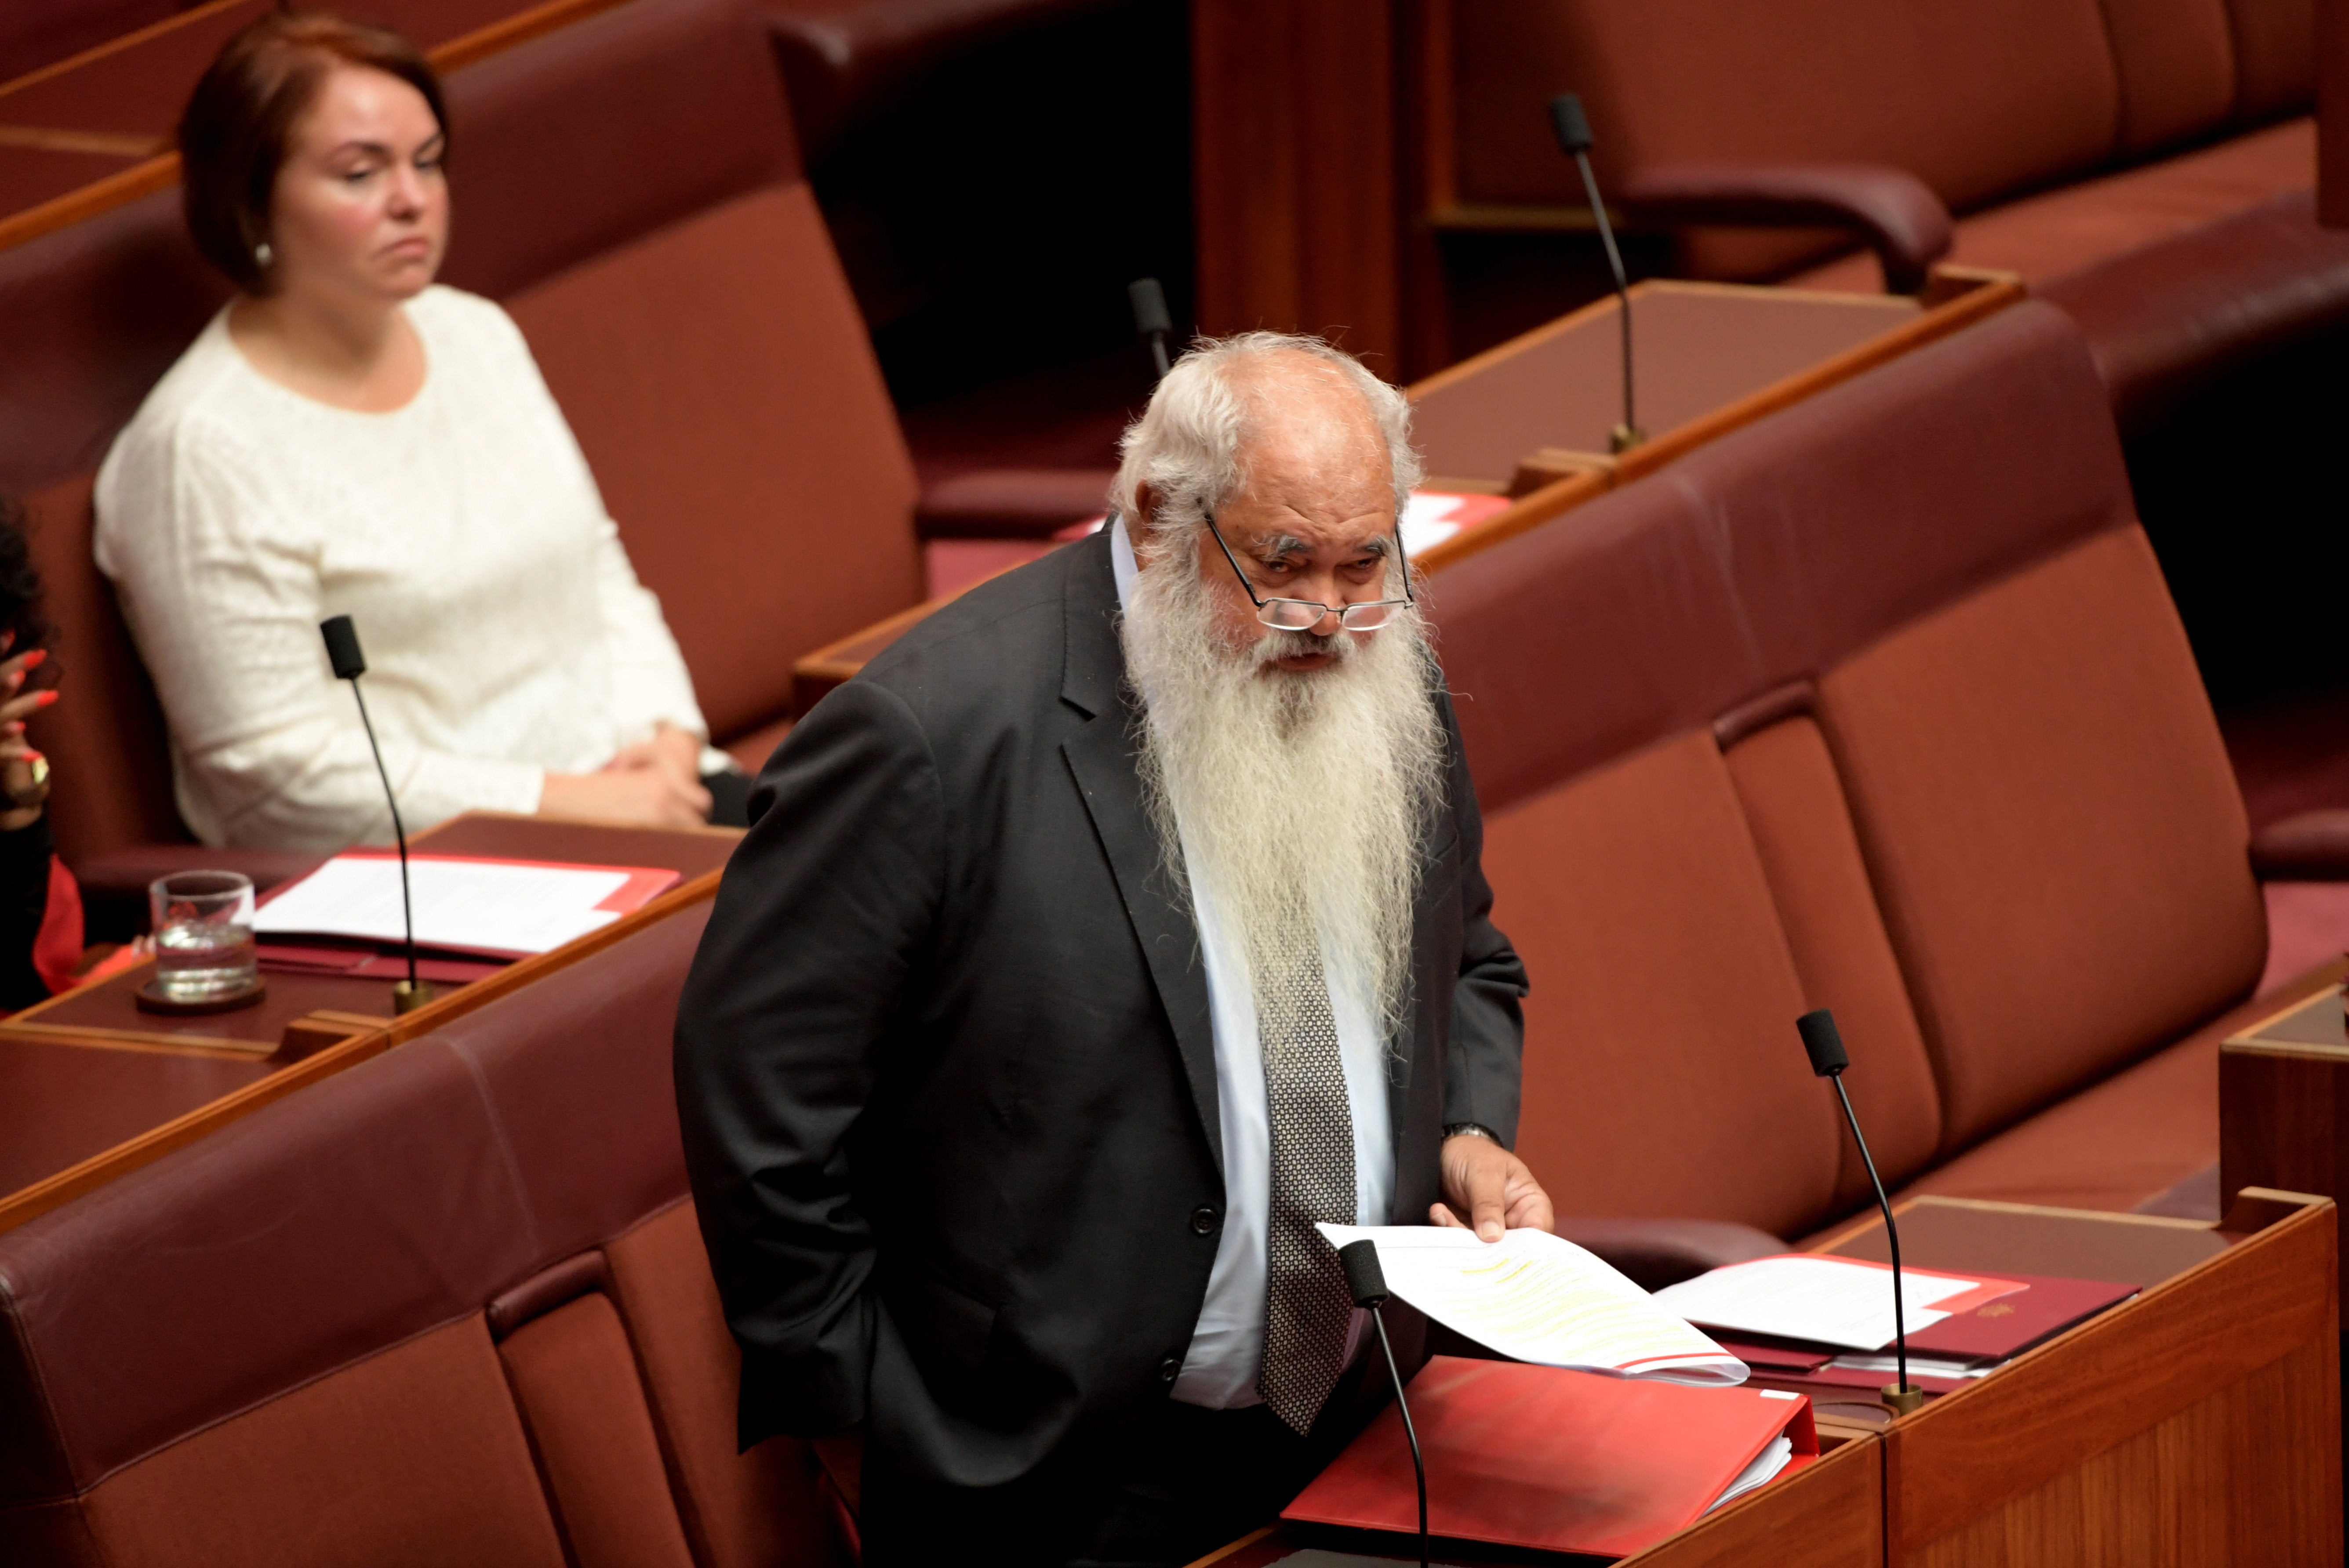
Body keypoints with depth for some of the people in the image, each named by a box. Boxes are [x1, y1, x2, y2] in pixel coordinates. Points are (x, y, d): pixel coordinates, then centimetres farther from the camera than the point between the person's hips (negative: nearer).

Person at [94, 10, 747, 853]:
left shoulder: (474, 334, 14)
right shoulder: (202, 450, -10)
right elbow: (274, 767, -13)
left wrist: (668, 736, 0)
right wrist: (565, 802, -16)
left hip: (634, 783, 7)